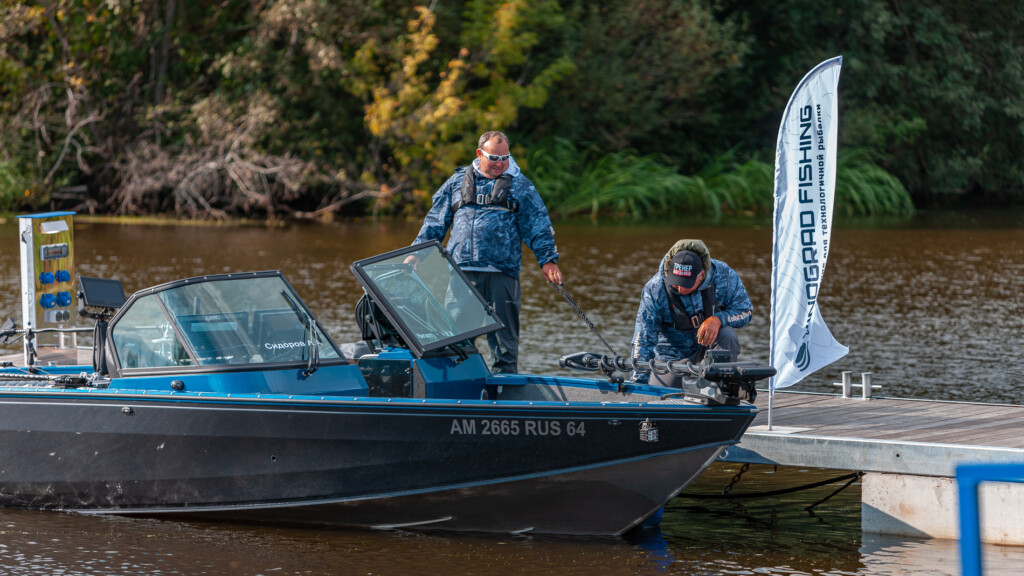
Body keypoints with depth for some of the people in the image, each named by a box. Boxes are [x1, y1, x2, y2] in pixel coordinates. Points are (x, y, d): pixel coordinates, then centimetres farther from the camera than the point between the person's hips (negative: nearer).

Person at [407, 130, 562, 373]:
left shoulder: (519, 185, 9)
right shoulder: (457, 182, 15)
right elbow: (435, 221, 20)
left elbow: (538, 225, 6)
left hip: (501, 273, -2)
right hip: (461, 271, 2)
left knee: (503, 335, -2)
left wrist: (548, 259, -5)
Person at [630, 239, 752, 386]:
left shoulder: (723, 275, -21)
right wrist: (638, 384, -29)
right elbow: (643, 340, -22)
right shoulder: (654, 289, -23)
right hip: (673, 354, 0)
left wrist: (717, 319, -34)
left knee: (727, 336, -32)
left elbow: (745, 310, -12)